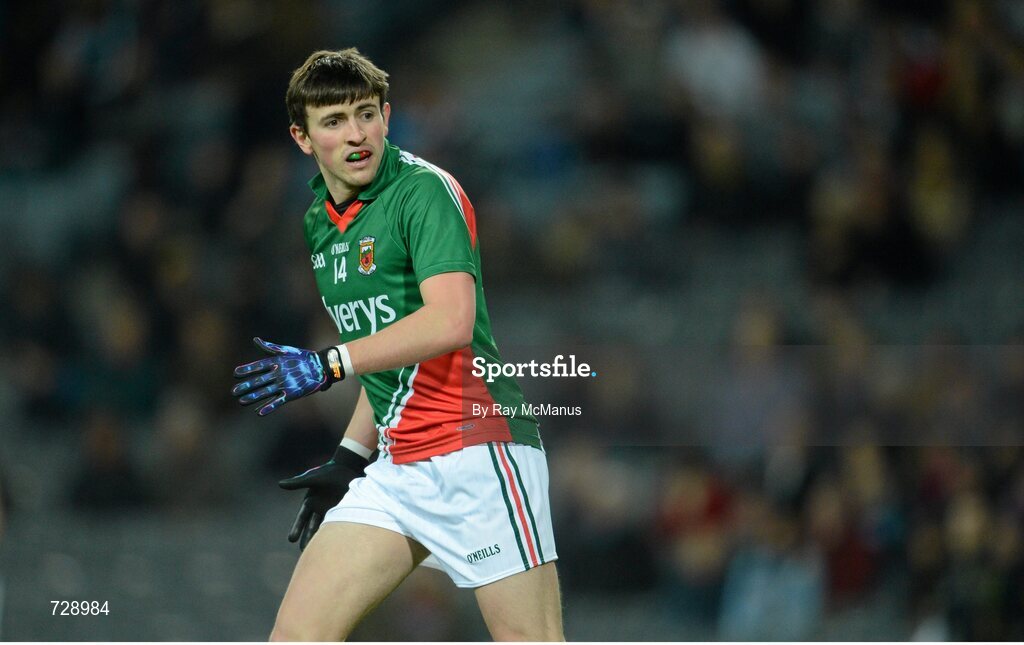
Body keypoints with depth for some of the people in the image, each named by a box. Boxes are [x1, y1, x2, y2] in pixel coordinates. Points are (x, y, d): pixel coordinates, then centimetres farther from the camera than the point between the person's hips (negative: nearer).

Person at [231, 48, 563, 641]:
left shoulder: (424, 190, -10)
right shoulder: (319, 223, 15)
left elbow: (451, 322, -24)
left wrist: (328, 365, -25)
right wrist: (350, 459, 23)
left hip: (477, 453, -8)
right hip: (396, 468, 8)